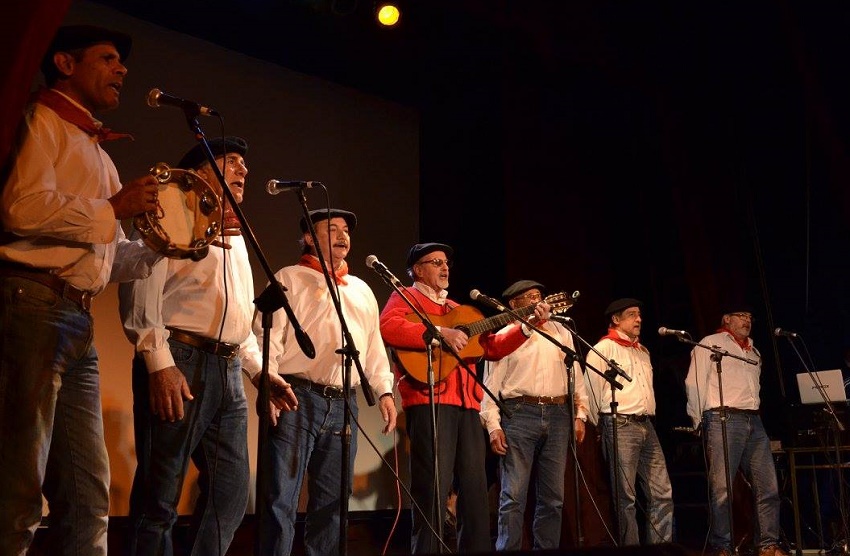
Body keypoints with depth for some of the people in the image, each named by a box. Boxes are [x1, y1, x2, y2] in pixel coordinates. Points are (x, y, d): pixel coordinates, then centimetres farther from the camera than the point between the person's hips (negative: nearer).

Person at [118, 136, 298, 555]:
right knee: (159, 499, -5)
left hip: (229, 372, 8)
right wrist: (159, 363, -21)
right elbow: (140, 291, -11)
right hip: (180, 364, -8)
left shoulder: (235, 237, 28)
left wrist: (262, 371, 18)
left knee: (231, 495, 5)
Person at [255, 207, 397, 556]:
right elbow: (268, 335, -4)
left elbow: (374, 346, 22)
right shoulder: (290, 278, 7)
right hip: (297, 398, -5)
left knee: (332, 500, 8)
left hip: (344, 404, 6)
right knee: (281, 499, -9)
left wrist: (384, 390, 10)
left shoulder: (362, 290, 25)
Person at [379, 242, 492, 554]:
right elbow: (388, 328, -16)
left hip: (466, 403, 8)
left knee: (475, 487, 8)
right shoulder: (405, 298, 6)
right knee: (434, 488, -10)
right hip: (428, 402, -7)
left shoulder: (457, 309, 28)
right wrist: (440, 333, -20)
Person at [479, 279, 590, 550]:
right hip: (519, 414, -4)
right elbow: (492, 382, 0)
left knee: (553, 496, 7)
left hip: (558, 415, 4)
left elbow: (576, 374, 15)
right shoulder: (505, 336, 6)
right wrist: (493, 425, -9)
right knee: (513, 495, -7)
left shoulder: (561, 332, 18)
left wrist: (580, 414, 7)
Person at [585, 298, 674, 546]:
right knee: (625, 497, -4)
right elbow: (593, 389, -4)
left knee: (663, 493, 3)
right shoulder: (604, 348, -2)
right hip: (621, 426, -7)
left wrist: (647, 419, 17)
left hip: (647, 426, 7)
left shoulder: (643, 351, 22)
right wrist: (600, 425, 0)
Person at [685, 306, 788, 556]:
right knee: (721, 487, -9)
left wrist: (754, 413, 14)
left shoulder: (754, 351, 25)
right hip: (723, 419, -7)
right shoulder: (710, 343, 5)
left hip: (754, 422, 7)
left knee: (768, 485, 3)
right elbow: (695, 383, -1)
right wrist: (698, 421, -5)